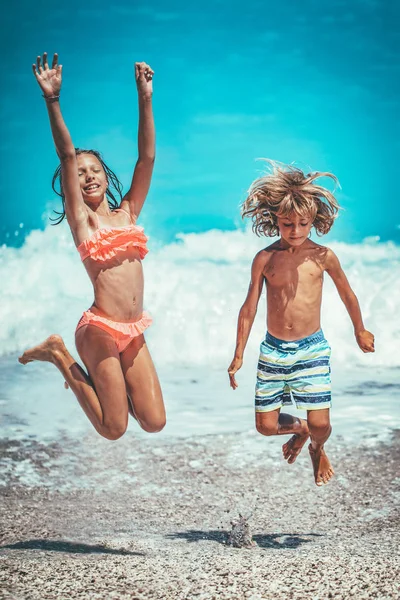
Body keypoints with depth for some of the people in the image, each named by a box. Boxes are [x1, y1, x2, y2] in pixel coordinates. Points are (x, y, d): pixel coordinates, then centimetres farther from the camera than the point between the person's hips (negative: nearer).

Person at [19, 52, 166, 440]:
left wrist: (145, 100, -3)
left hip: (134, 333, 5)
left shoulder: (127, 213, 11)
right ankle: (61, 358, 17)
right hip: (100, 329, -5)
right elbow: (67, 156, -13)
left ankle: (107, 378, 27)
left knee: (154, 422, 2)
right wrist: (52, 101, -22)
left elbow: (146, 158, 4)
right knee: (114, 429, 0)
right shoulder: (79, 217, -1)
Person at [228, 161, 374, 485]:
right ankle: (299, 429, 40)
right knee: (266, 425, 3)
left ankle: (318, 449, 31)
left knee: (320, 424, -8)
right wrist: (238, 356, 6)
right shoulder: (264, 259, -5)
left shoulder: (323, 256, -7)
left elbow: (347, 294, 10)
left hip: (312, 349, -1)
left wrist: (360, 331, 22)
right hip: (273, 349, 1)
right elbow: (249, 308, 4)